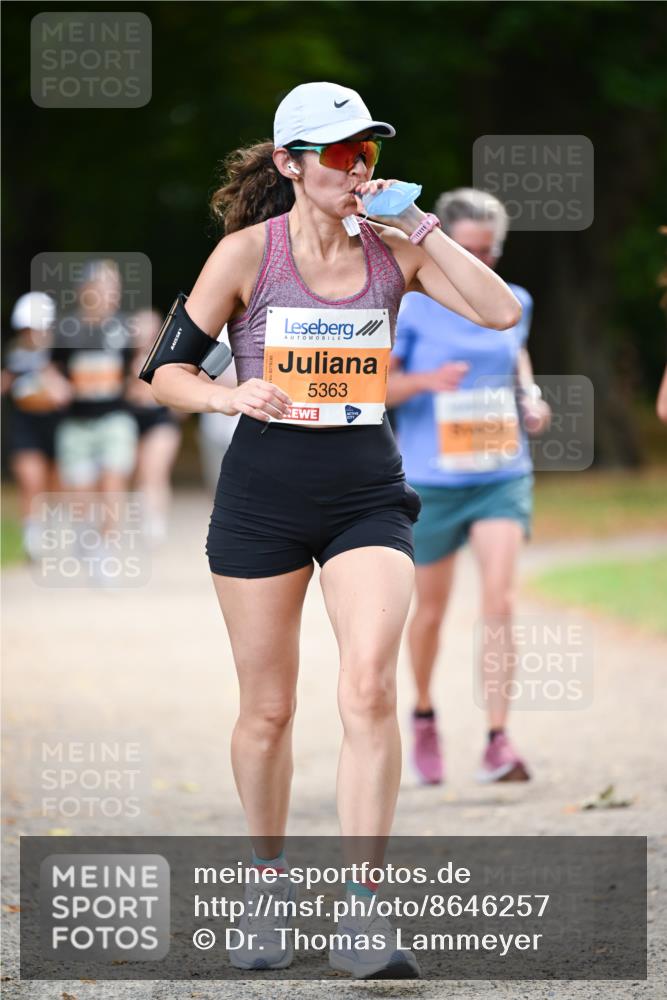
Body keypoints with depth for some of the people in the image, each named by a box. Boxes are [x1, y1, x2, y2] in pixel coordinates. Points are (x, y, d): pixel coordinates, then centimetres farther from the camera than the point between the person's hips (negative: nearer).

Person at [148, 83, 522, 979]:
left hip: (367, 492, 1)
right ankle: (269, 887, 28)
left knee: (370, 687, -17)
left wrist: (421, 229, -11)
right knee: (268, 709, 6)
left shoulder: (392, 250, 3)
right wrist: (230, 395, -20)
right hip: (263, 493, -1)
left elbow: (501, 310, -8)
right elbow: (167, 375, 0)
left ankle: (362, 919, -16)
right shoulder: (248, 252, -3)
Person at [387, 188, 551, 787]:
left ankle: (498, 742, -15)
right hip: (432, 480, -2)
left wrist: (530, 394, 3)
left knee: (500, 602, -15)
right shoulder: (414, 308, -8)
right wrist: (426, 380, -24)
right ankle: (425, 718, 38)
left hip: (503, 475, 2)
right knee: (432, 609, 12)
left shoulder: (512, 304, 3)